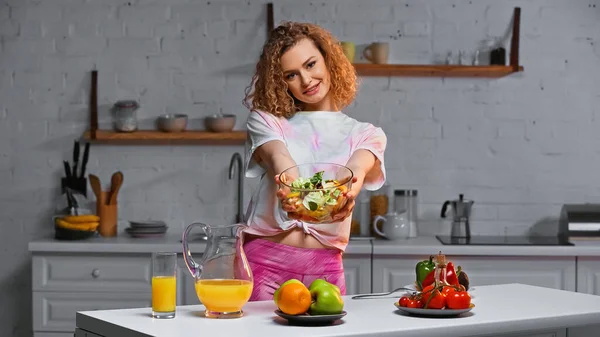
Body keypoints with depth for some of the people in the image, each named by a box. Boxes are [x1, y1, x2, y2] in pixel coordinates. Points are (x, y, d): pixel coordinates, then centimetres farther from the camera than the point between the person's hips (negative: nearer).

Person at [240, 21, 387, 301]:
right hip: (265, 260, -1)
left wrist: (349, 189, -37)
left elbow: (357, 167, -12)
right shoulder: (265, 121, 8)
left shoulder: (366, 136, 11)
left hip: (324, 267, 1)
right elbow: (278, 158, -13)